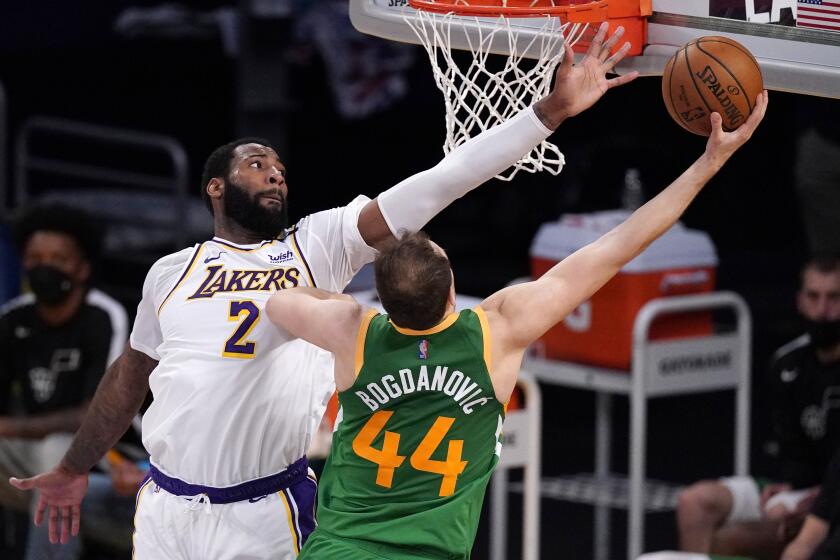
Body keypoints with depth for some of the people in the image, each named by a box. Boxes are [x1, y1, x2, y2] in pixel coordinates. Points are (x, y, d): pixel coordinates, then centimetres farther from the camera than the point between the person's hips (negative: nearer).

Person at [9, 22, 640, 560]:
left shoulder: (320, 246, 3)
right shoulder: (171, 273, 10)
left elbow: (434, 187, -5)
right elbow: (130, 376, 23)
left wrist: (551, 111, -12)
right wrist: (75, 469, 29)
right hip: (166, 506, 2)